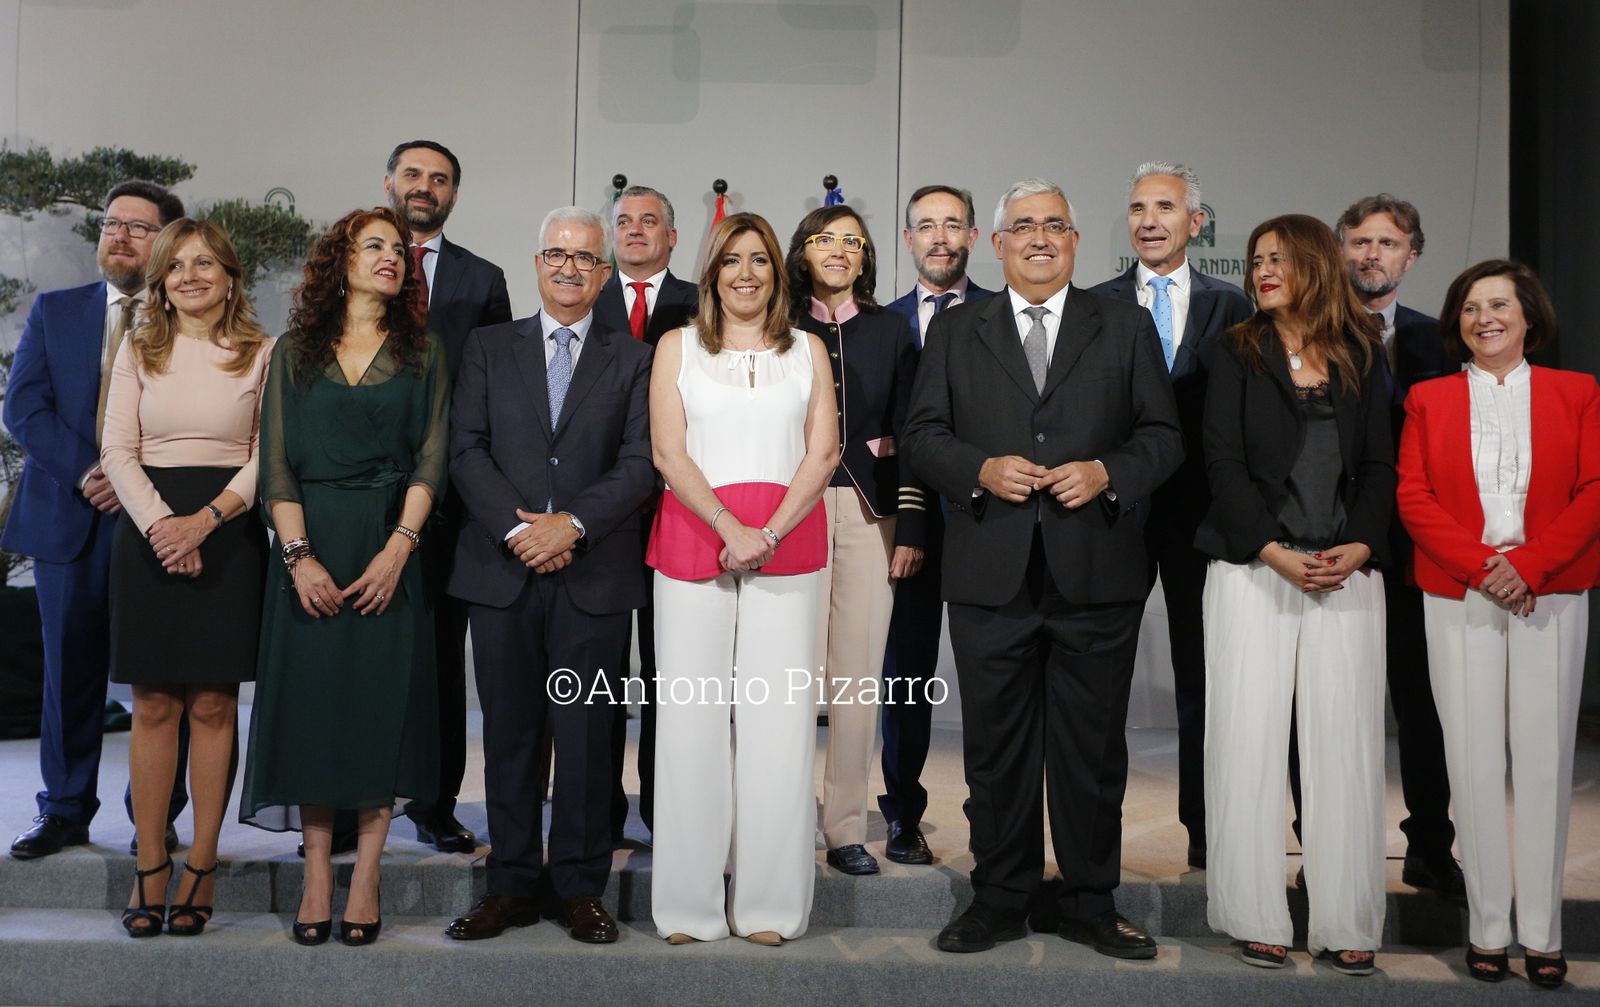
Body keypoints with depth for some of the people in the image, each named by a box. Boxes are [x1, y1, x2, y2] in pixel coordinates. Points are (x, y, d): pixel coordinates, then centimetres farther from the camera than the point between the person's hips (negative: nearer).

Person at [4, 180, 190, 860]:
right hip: (70, 516, 3)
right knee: (69, 669, 9)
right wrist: (85, 472, -10)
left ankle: (155, 816, 13)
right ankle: (64, 811, 21)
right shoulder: (54, 311, 12)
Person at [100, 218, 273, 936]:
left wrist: (205, 519, -14)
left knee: (213, 704, 1)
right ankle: (150, 863, 10)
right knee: (153, 705, 3)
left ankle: (202, 864, 9)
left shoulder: (262, 353, 4)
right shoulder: (138, 349, 10)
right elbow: (117, 449, 3)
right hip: (148, 529, 1)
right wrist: (159, 523, -12)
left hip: (228, 531, -1)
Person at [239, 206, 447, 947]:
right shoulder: (295, 352, 10)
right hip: (311, 545, 1)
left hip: (389, 546, 0)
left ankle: (366, 878, 6)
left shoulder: (423, 354, 10)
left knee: (381, 701, -1)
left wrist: (398, 548, -13)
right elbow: (276, 462, 2)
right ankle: (316, 878, 9)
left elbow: (431, 460, 0)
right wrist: (299, 554, -11)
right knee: (310, 699, 1)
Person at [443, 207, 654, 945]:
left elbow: (639, 463, -1)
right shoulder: (489, 348, 12)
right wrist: (518, 529, -11)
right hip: (502, 570, 1)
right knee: (510, 734, 7)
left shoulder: (632, 360, 9)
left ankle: (579, 887, 14)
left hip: (594, 573, -1)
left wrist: (572, 523, -15)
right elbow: (467, 450, 2)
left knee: (586, 735, 3)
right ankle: (512, 885, 17)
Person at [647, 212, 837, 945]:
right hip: (693, 540, 0)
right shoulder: (677, 346, 11)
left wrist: (770, 533, -10)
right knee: (691, 714, 0)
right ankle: (688, 904, 9)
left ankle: (770, 904, 9)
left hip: (787, 546, 1)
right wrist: (732, 530, -11)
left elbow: (824, 451, 4)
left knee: (781, 719, -1)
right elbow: (667, 452, 1)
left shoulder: (807, 349, 14)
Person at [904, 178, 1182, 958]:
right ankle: (999, 902, 23)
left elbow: (1163, 437, 6)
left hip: (1096, 574, 0)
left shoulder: (1126, 327, 10)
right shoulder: (954, 331, 11)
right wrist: (981, 470, -13)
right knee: (996, 748, 9)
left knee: (1092, 748, 8)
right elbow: (922, 435, 6)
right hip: (990, 577, 1)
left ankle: (1091, 906, 23)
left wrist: (1108, 473, -13)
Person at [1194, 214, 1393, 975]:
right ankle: (1257, 917, 8)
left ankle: (1346, 922, 9)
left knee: (1344, 740, 1)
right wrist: (1275, 552, -13)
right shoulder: (1238, 356, 6)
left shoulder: (1361, 356, 11)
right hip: (1253, 569, -1)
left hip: (1348, 571, 2)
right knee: (1248, 737, -1)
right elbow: (1224, 463, -3)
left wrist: (1360, 547, -9)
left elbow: (1379, 464, 7)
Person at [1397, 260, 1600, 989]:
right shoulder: (1428, 399, 9)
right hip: (1459, 599, 0)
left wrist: (1528, 563, -13)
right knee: (1475, 760, 1)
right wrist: (1480, 566, -13)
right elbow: (1413, 497, 0)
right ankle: (1488, 928, 9)